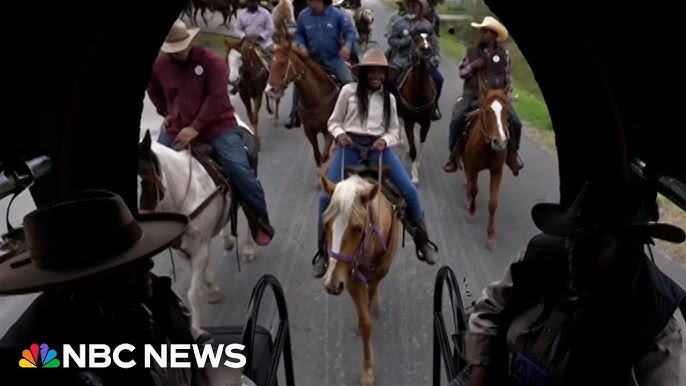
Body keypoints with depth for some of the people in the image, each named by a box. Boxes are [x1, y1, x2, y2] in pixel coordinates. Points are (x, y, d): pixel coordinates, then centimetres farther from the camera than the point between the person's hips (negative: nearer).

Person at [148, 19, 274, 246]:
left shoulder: (211, 61, -10)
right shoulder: (159, 66, 4)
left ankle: (261, 224, -3)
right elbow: (153, 90, 26)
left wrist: (195, 128, -24)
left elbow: (216, 97, -19)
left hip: (217, 127, -4)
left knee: (239, 170, -20)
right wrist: (165, 113, 13)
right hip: (177, 129, 5)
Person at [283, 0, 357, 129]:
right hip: (312, 59, 2)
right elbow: (299, 34, 8)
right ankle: (294, 113, 15)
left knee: (349, 82, -11)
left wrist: (347, 45, -29)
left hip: (334, 58, -2)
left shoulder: (336, 14, -14)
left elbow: (350, 30, -10)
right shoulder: (303, 15, -7)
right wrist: (302, 46, -12)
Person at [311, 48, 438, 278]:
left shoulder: (389, 98, 11)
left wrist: (385, 141, -9)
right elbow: (333, 121, 8)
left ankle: (422, 240, 13)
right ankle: (322, 250, 6)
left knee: (410, 191, -9)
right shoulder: (349, 91, 3)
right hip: (350, 146, -2)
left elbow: (395, 131, 13)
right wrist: (339, 134, -14)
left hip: (378, 147, 2)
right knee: (327, 196, -13)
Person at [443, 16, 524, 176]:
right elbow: (460, 72, 8)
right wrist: (472, 66, -12)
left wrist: (507, 99, -2)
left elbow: (508, 79, 5)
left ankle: (512, 152, 16)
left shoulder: (504, 54, 1)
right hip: (472, 96, 0)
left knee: (516, 123, -12)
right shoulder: (471, 52, 3)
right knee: (457, 120, -22)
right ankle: (454, 153, -2)